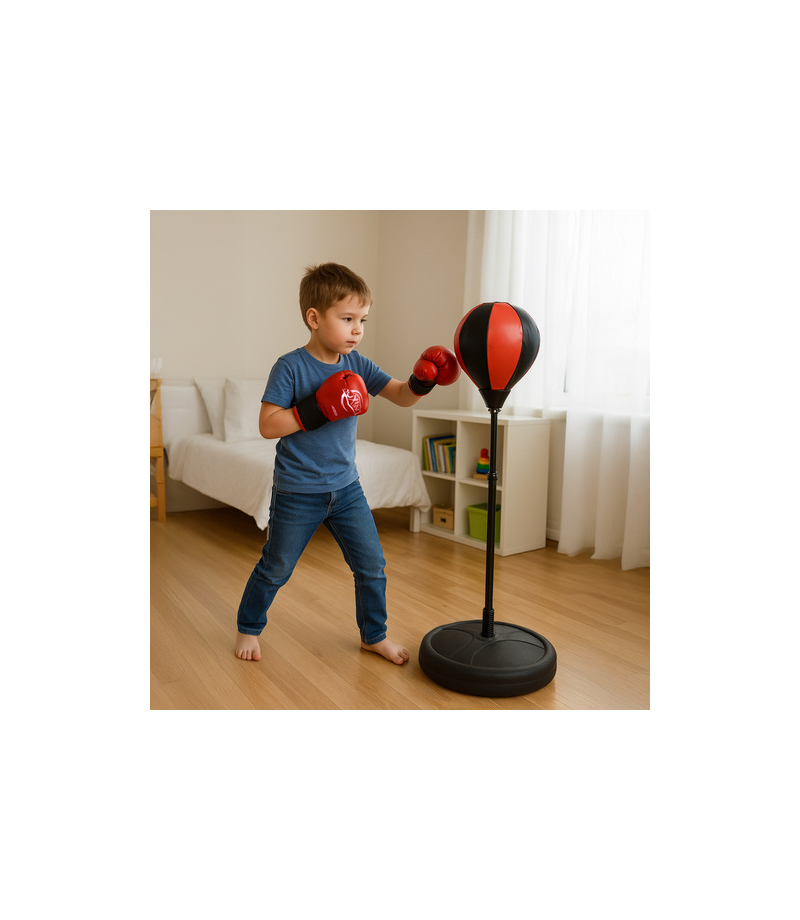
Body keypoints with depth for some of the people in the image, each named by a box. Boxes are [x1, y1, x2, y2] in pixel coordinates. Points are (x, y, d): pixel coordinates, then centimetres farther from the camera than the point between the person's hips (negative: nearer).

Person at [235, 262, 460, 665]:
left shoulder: (357, 365, 0)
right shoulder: (290, 367, -15)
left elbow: (401, 395, 0)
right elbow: (267, 425, -18)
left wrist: (422, 380, -20)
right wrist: (315, 410, -28)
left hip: (346, 487, 5)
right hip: (297, 493, -4)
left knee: (372, 565, 7)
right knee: (275, 569, 12)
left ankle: (374, 635, 29)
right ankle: (248, 628, 38)